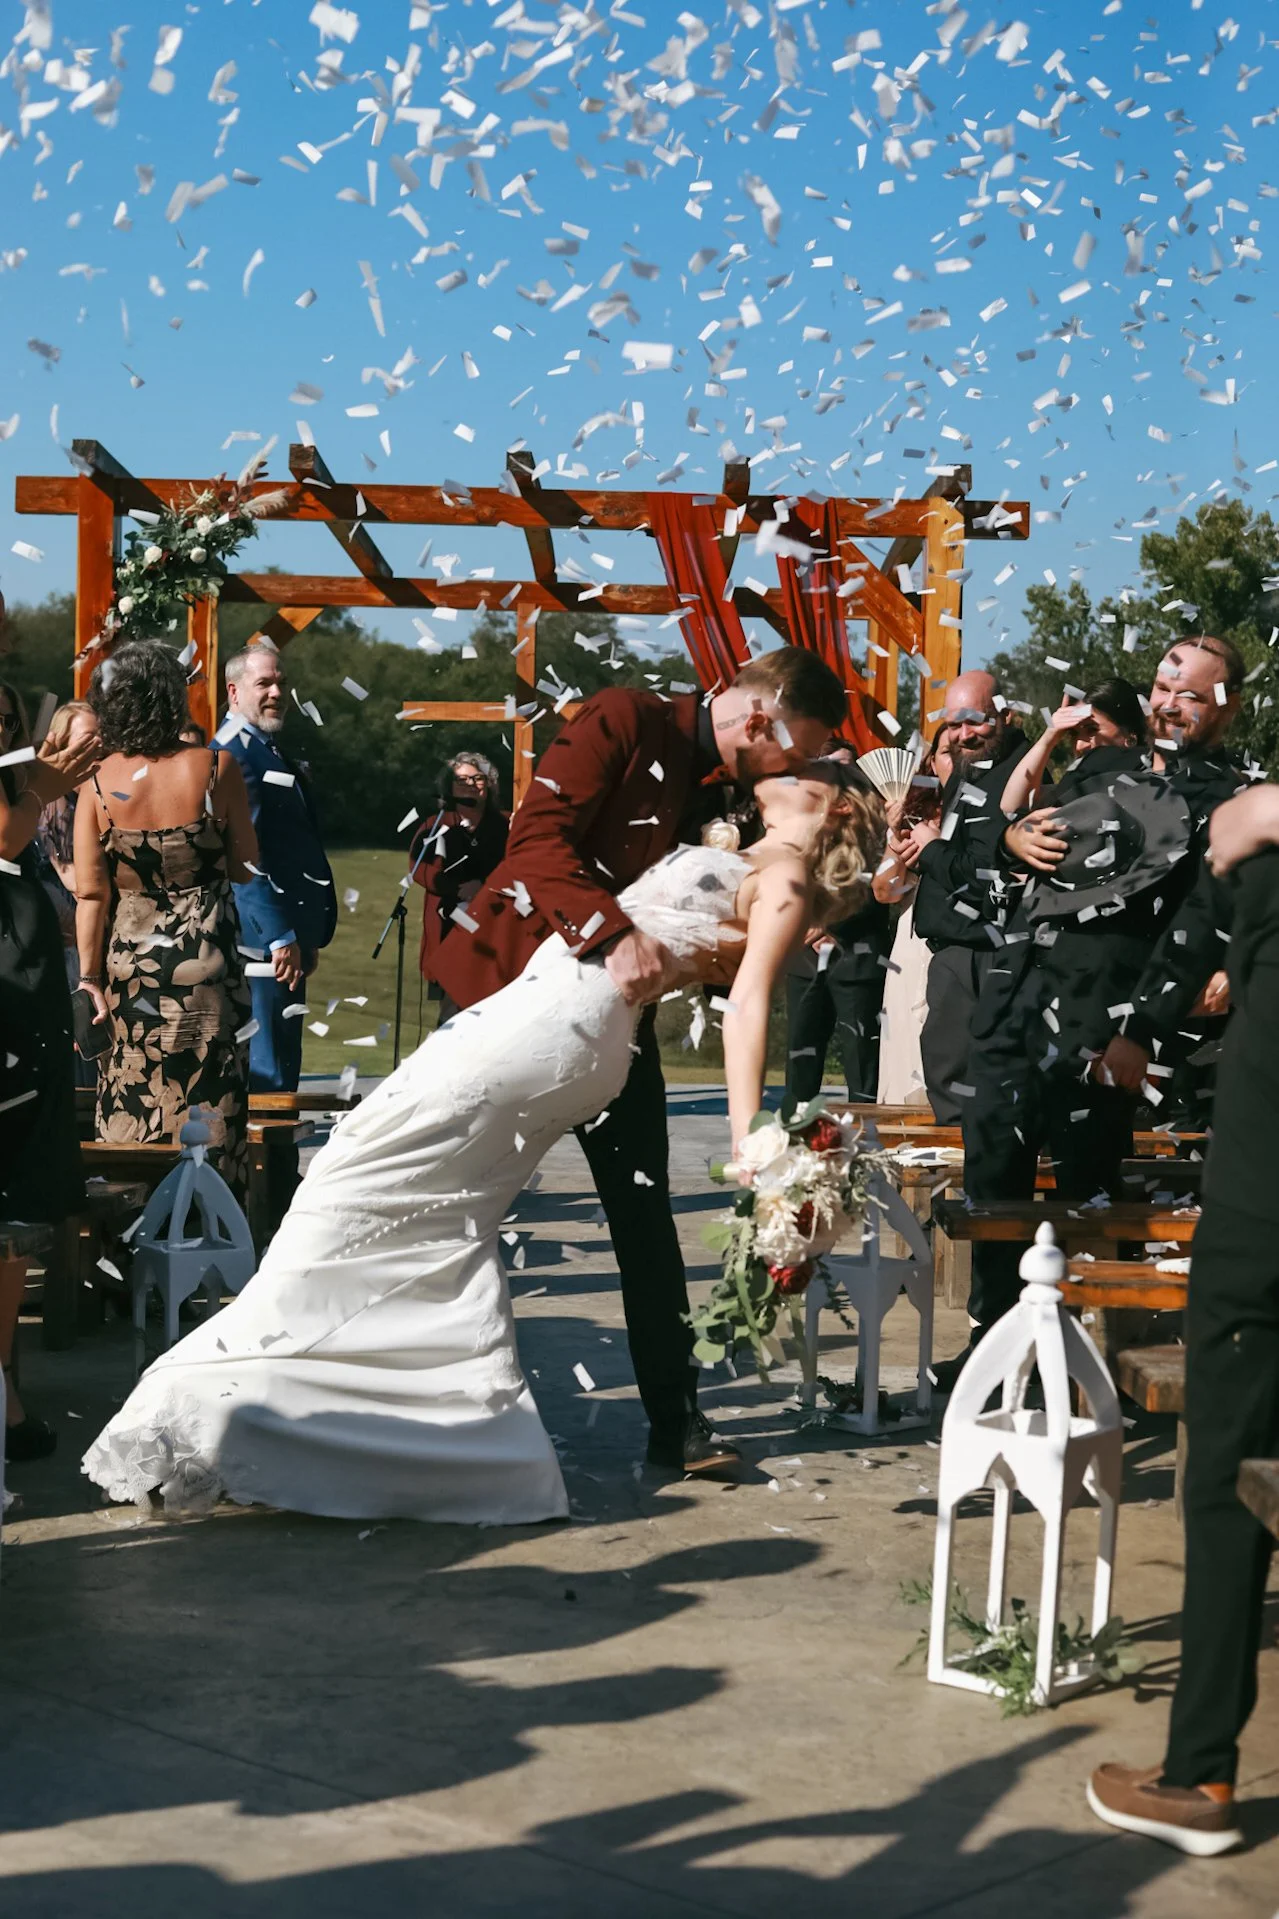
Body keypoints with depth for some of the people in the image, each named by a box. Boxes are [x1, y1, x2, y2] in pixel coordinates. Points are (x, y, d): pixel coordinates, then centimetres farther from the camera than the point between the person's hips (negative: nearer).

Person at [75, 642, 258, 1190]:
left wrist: (89, 974, 1)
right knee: (207, 1103, 7)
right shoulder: (214, 768, -12)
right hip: (205, 961, -2)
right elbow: (246, 867, -5)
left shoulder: (97, 784, -7)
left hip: (128, 962, 2)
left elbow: (91, 893, -6)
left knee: (131, 1102, 14)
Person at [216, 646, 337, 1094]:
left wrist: (308, 938, 19)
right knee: (266, 1073, -8)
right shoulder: (233, 753, -13)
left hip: (287, 930, 10)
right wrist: (280, 938, -23)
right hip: (263, 936, -10)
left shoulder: (271, 751, 18)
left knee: (283, 1062, 13)